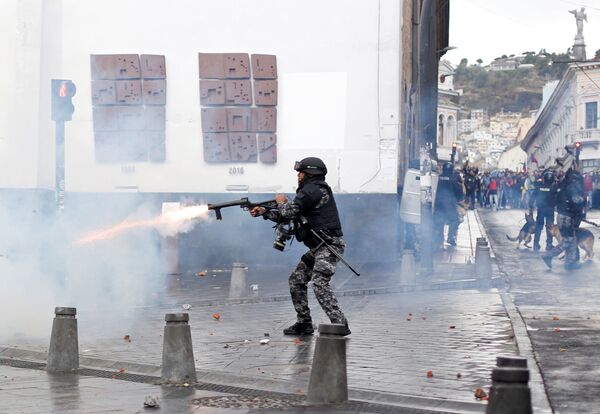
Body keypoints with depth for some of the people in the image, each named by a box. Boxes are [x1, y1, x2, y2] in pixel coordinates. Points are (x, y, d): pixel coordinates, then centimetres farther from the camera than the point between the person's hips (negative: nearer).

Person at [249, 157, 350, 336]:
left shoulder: (314, 190, -12)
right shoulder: (312, 190, 21)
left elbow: (289, 212, -13)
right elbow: (288, 217, 26)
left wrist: (282, 202, 9)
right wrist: (264, 212, 22)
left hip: (329, 245, -11)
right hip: (318, 247, 11)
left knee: (319, 283, -23)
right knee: (296, 280, 13)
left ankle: (340, 324, -26)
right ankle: (304, 323, 17)